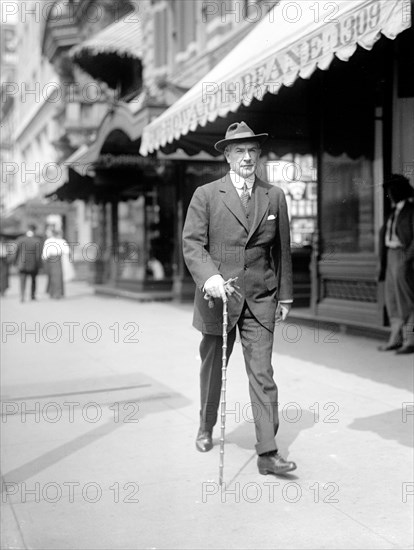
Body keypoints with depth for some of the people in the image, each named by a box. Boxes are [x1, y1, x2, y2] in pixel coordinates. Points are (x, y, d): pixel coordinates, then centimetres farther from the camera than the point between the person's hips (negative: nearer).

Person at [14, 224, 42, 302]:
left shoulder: (20, 240, -5)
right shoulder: (37, 241, -10)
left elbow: (16, 252, -2)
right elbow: (39, 254, -10)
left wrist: (15, 263, 9)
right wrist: (39, 265, 0)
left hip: (22, 264, 0)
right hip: (33, 265, 0)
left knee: (22, 281, 2)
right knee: (33, 280, 21)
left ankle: (22, 297, -12)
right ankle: (33, 295, 29)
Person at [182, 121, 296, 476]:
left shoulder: (275, 197, 7)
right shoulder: (206, 195, 0)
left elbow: (282, 250, 12)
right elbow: (192, 243, -7)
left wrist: (285, 296, 12)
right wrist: (209, 277, -24)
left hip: (260, 300, 1)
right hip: (217, 296, 0)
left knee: (262, 374, -5)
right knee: (212, 368, 15)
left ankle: (268, 453, -3)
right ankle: (206, 428, 39)